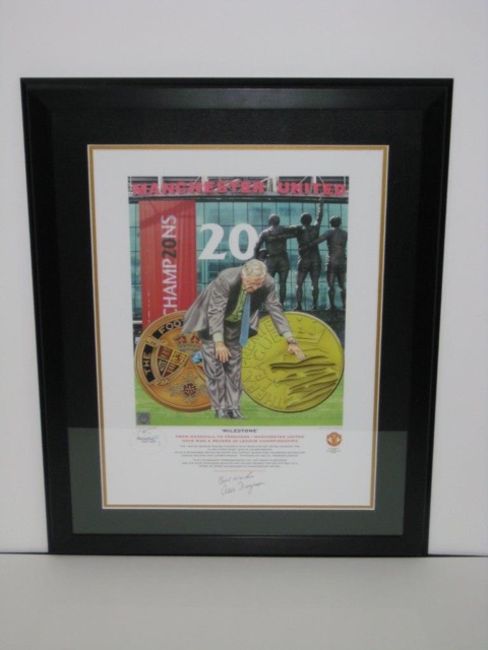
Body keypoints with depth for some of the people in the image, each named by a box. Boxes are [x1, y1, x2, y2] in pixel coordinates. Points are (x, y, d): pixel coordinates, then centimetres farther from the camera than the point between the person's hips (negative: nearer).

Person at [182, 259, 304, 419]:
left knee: (234, 366, 4)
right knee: (215, 365, -8)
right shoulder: (226, 280, -36)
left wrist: (291, 341, -19)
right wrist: (219, 343, -39)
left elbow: (276, 311, -15)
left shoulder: (267, 284, -23)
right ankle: (220, 410, 1)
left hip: (234, 324, 4)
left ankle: (233, 408, 11)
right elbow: (216, 312, -34)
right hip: (211, 321, -4)